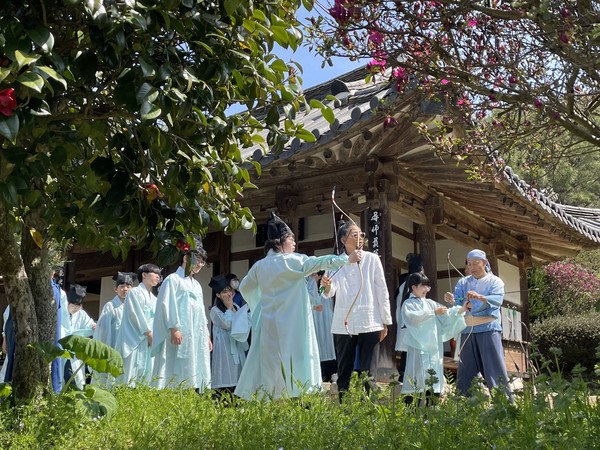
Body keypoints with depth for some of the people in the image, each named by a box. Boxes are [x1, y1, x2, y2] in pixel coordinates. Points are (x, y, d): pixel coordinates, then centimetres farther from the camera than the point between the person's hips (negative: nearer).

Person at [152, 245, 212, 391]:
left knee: (195, 374, 1)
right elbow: (167, 304, -9)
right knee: (177, 377, -12)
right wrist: (174, 328, -20)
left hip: (198, 337, 7)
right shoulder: (173, 279, 2)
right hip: (180, 334, -7)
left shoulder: (197, 285, 23)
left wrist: (207, 336, 19)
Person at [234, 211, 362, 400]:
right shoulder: (291, 261, -9)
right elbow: (318, 262, -12)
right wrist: (347, 258, -7)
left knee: (269, 365, 7)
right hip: (291, 327, -6)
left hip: (269, 325, 6)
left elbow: (244, 287, 20)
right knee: (294, 366, -4)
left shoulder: (260, 266, 9)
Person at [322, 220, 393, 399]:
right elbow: (331, 292, -7)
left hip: (369, 324, -1)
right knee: (343, 372, 6)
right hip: (343, 325, 1)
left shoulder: (371, 259, 3)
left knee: (365, 371, 3)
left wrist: (385, 322, 3)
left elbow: (382, 291, 5)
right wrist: (327, 287, -30)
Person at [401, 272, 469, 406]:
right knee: (416, 374, -8)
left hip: (433, 346, 6)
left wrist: (462, 309, -1)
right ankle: (409, 401, -5)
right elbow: (413, 318, -20)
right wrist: (434, 312, -21)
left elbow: (447, 314, 12)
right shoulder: (408, 304, -1)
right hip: (418, 346, -6)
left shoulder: (430, 303, 17)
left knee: (432, 374, 5)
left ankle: (429, 402, 9)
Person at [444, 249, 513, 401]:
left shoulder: (495, 281, 4)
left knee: (495, 367, -7)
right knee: (466, 370, 6)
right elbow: (458, 302, 0)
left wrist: (480, 297, -33)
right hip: (468, 331, 4)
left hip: (488, 330, -4)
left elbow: (497, 300, -15)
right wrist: (451, 300, -24)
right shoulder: (463, 283, 15)